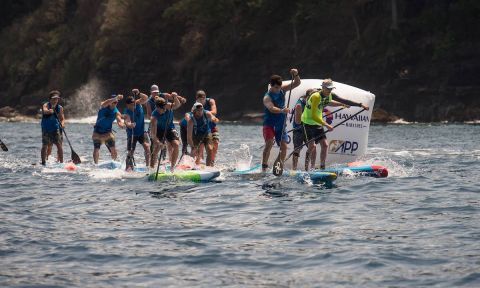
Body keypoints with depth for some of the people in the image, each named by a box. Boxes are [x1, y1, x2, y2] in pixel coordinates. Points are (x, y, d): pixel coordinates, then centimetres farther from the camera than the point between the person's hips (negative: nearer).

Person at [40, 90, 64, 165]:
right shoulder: (46, 105, -7)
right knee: (45, 146, -2)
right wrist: (50, 111, -53)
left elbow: (62, 118, 3)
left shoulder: (60, 108, 4)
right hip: (46, 129, -2)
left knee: (59, 145, -5)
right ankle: (43, 162, 7)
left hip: (56, 129, 2)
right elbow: (45, 111, -30)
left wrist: (62, 124, -19)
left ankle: (61, 162, 0)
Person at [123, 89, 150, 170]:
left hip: (141, 132, 4)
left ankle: (148, 165, -15)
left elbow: (146, 98, -20)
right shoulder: (126, 113, -24)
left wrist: (138, 93, -36)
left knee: (147, 146, -16)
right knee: (131, 152, -6)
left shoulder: (137, 104, -9)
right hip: (132, 134, -4)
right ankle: (128, 168, 0)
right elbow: (127, 122, -42)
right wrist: (130, 125, -65)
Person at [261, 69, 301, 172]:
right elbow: (271, 108, -37)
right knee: (269, 143, -22)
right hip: (269, 124, -6)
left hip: (281, 124, 6)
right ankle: (264, 167, -20)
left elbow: (297, 83, 3)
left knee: (284, 146, -1)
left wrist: (296, 75, -18)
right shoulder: (267, 97, -17)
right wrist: (281, 111, -55)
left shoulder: (282, 90, 3)